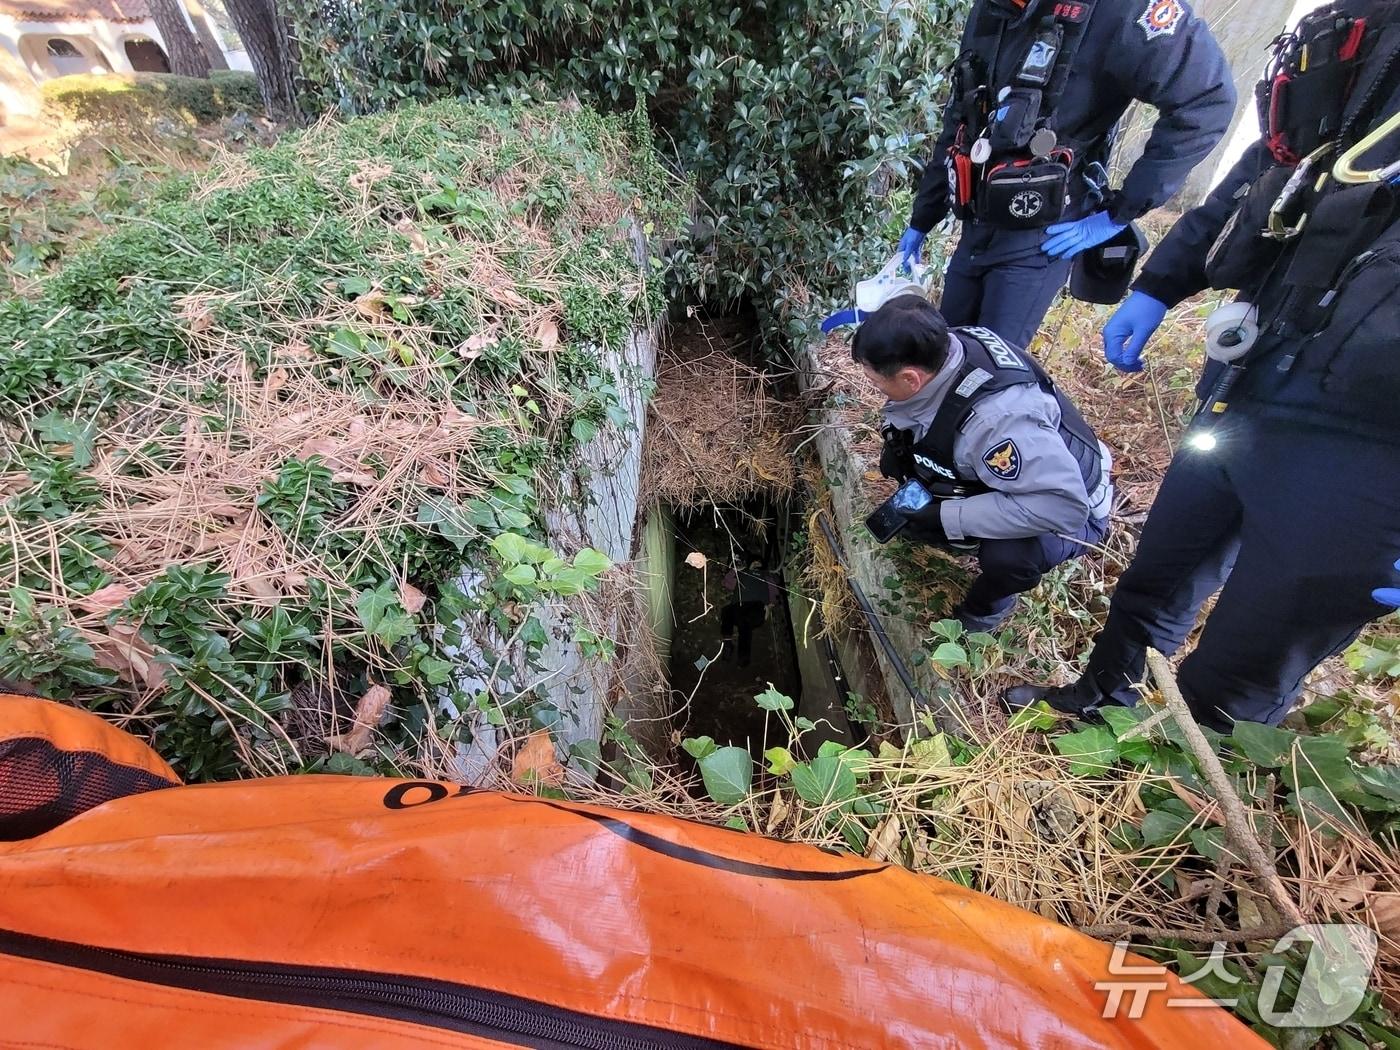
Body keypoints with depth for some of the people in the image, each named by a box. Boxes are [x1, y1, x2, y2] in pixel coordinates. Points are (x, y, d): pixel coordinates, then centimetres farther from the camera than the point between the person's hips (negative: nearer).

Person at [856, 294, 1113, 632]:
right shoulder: (942, 348, -20)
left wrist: (949, 517, -36)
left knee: (1006, 555, -34)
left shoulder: (999, 418, -43)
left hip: (1069, 507, -6)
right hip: (993, 476, 7)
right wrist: (897, 437, -13)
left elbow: (1062, 506, -41)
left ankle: (985, 606, 0)